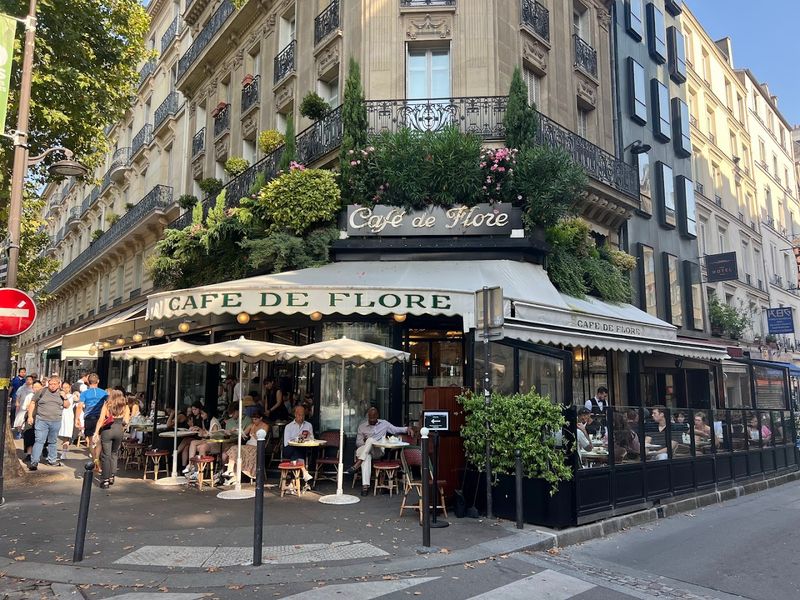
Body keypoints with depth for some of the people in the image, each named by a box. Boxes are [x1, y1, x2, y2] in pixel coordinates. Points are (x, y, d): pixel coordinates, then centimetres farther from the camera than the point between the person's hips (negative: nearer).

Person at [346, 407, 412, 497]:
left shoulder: (384, 423, 12)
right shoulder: (362, 426, 10)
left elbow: (396, 429, 15)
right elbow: (358, 442, 11)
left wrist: (407, 429, -3)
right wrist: (364, 441, -12)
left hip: (379, 451, 0)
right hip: (366, 452, 0)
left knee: (371, 440, -33)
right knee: (366, 457, -38)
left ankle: (357, 464, -39)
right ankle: (365, 485, -47)